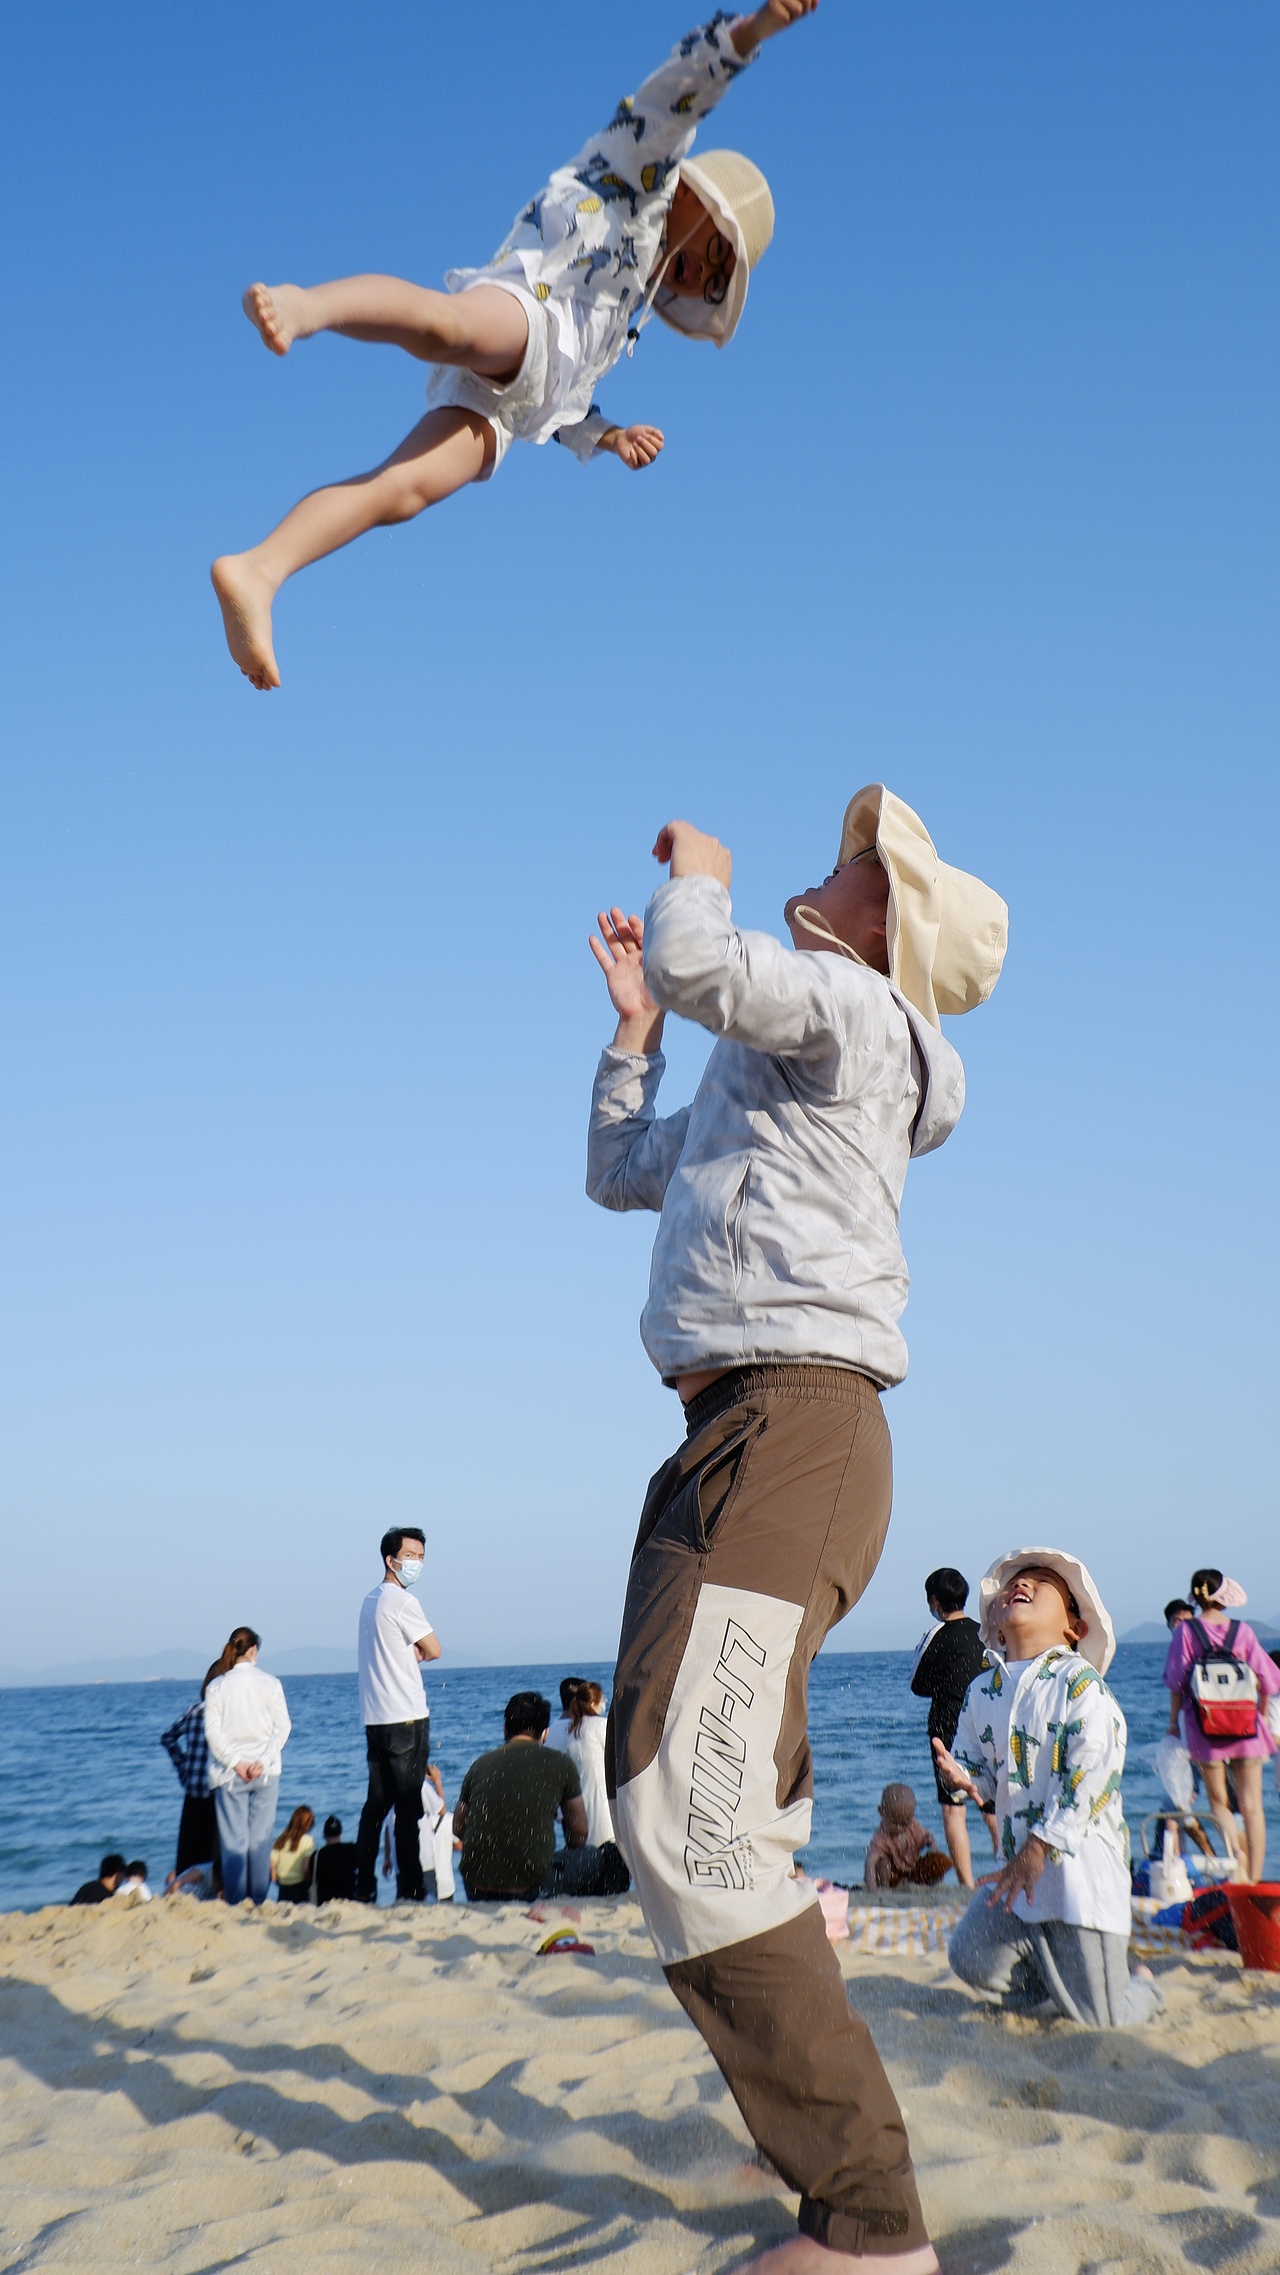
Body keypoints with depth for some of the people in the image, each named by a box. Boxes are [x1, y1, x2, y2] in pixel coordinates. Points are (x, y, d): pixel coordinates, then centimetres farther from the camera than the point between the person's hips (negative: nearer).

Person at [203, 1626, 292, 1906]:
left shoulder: (217, 1686, -3)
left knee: (233, 1838, 3)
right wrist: (263, 1762, -6)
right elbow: (283, 1727, -4)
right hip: (266, 1773, 1)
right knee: (262, 1837, 6)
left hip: (229, 1774, 0)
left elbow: (213, 1731, -7)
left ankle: (235, 1901, 1)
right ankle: (259, 1899, 5)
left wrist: (235, 1763, -7)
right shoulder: (270, 1683, -1)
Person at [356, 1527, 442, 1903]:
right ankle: (409, 1890, -7)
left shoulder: (371, 1600, 17)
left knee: (376, 1803, 10)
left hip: (376, 1718, 9)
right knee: (408, 1807, -7)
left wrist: (408, 1654, 3)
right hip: (406, 1717, -9)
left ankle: (363, 1889, 10)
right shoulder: (402, 1601, -11)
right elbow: (432, 1650, -7)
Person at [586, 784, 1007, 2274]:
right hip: (740, 1438, 11)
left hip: (790, 1419, -11)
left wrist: (695, 874, 1)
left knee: (686, 1807, -23)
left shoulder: (853, 1009, -2)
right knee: (722, 1810, 18)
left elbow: (698, 959, -20)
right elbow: (618, 1175, 38)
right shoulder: (767, 1074, 28)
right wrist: (633, 1026, 32)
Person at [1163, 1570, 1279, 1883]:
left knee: (1218, 1800, 13)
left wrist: (1173, 1719, 7)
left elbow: (1177, 1681, -4)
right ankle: (1254, 1878, 0)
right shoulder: (1243, 1630, -1)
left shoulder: (1186, 1631, -4)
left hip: (1204, 1726, 0)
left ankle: (1234, 1848, -13)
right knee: (1251, 1805, 5)